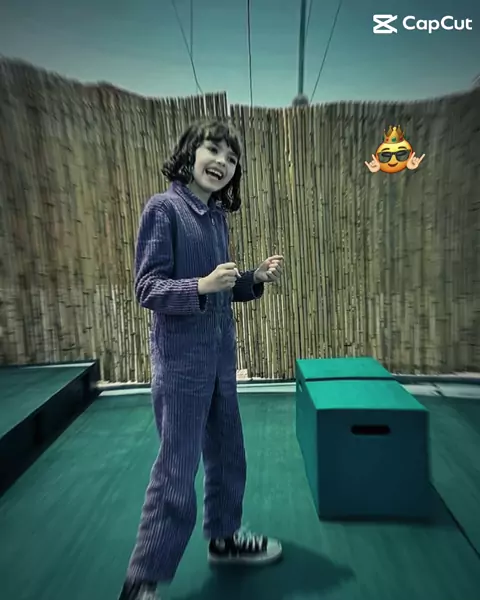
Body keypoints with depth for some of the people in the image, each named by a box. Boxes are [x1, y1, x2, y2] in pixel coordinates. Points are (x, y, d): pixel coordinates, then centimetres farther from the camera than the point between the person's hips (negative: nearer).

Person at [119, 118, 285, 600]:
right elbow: (146, 289, -14)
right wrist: (203, 285, -28)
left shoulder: (217, 216, 11)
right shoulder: (163, 207, -9)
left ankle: (224, 538, 45)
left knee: (227, 453, 20)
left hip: (221, 353, 8)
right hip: (180, 358, -7)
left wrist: (257, 277, 0)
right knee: (177, 469, 4)